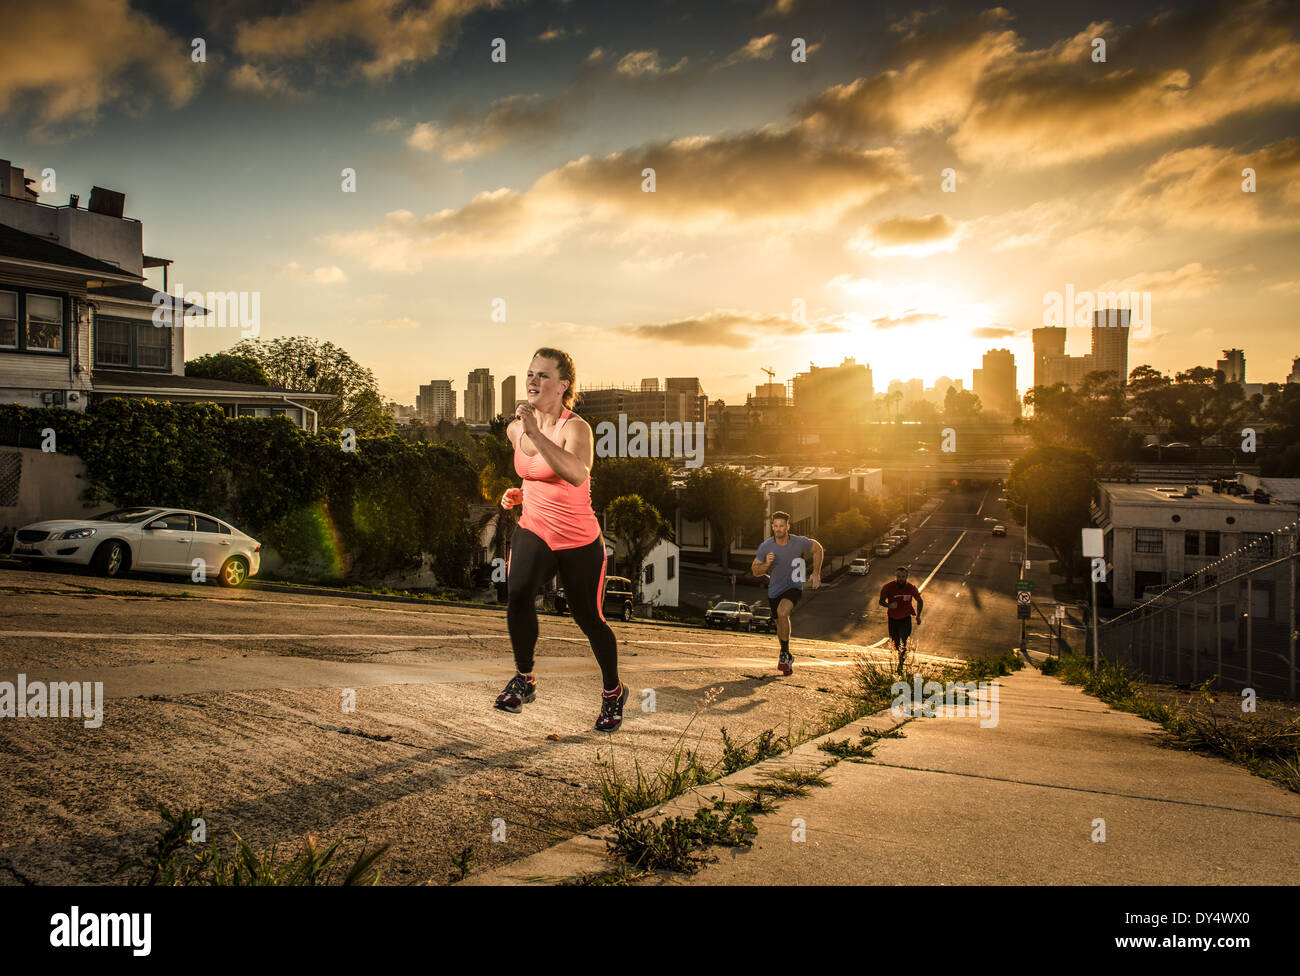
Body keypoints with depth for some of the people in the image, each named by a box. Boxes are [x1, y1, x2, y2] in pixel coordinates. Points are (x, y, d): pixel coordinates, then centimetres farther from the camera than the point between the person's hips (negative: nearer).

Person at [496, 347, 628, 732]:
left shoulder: (575, 428, -17)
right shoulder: (516, 428, 3)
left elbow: (577, 473, -39)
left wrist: (535, 432, -42)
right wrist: (517, 493, 5)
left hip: (579, 541, -4)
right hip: (533, 531, 4)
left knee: (590, 620, 7)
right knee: (518, 594, -25)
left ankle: (614, 691, 33)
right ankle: (524, 679, -3)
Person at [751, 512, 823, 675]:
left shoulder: (799, 542, -15)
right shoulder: (765, 546, -14)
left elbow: (818, 548, 6)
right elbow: (755, 571, -7)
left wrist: (816, 573, 3)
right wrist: (766, 564, -29)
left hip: (794, 586, -3)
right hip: (774, 590, 3)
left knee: (782, 612, -31)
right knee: (781, 625, 15)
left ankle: (784, 654, -15)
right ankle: (788, 658, 41)